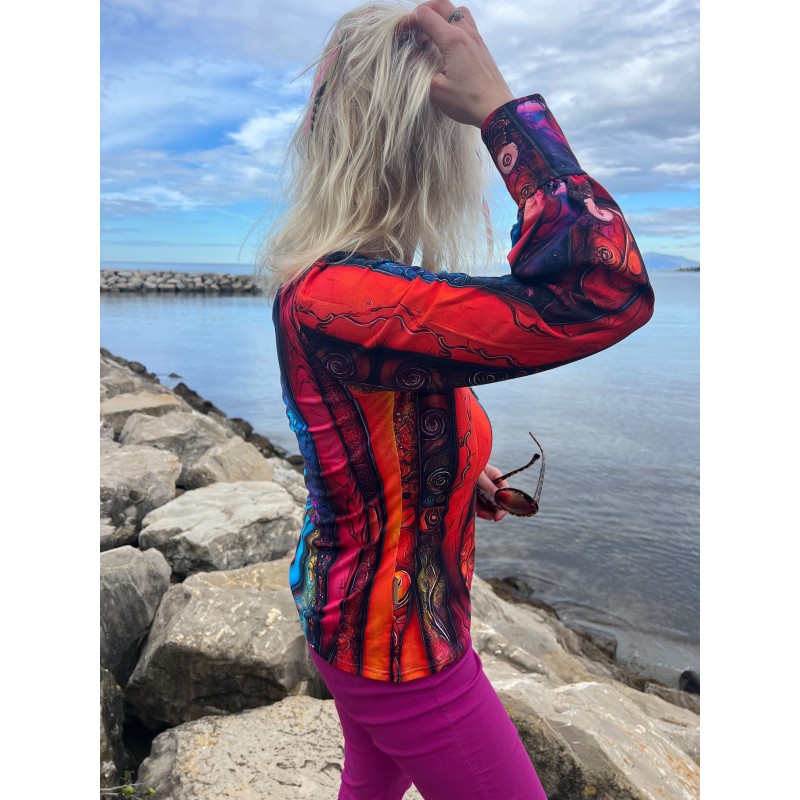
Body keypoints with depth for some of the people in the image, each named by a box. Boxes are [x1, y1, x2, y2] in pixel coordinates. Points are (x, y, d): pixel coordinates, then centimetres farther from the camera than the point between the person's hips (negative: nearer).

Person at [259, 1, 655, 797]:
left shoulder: (320, 274, -1)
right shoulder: (337, 297, -34)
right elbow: (606, 293, -40)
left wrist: (460, 470, 9)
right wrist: (499, 105, -31)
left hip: (353, 604, 9)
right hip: (398, 640, -9)